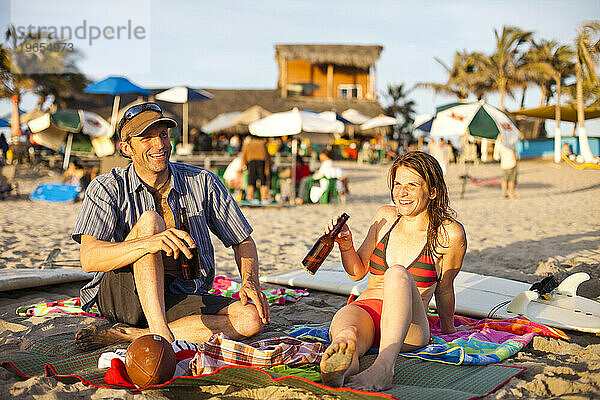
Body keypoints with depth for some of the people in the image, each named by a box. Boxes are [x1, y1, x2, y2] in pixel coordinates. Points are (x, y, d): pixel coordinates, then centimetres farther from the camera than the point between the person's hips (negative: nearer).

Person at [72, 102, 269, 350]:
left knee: (251, 318, -24)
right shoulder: (109, 188, -6)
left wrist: (250, 283, -13)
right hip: (121, 296, -3)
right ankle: (161, 335, -38)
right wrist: (149, 242, -37)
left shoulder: (202, 182, 0)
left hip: (181, 300, 3)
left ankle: (125, 335, -23)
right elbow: (89, 259, -20)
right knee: (149, 220, -25)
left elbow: (243, 241, 7)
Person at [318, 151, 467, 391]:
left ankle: (384, 366, -53)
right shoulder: (385, 217, 9)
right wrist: (346, 244, -2)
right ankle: (343, 362, -70)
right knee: (344, 321, -35)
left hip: (408, 328, -3)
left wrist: (447, 329, 24)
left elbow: (444, 289, 13)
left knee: (397, 273, -34)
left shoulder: (449, 234, -2)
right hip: (365, 310, 3)